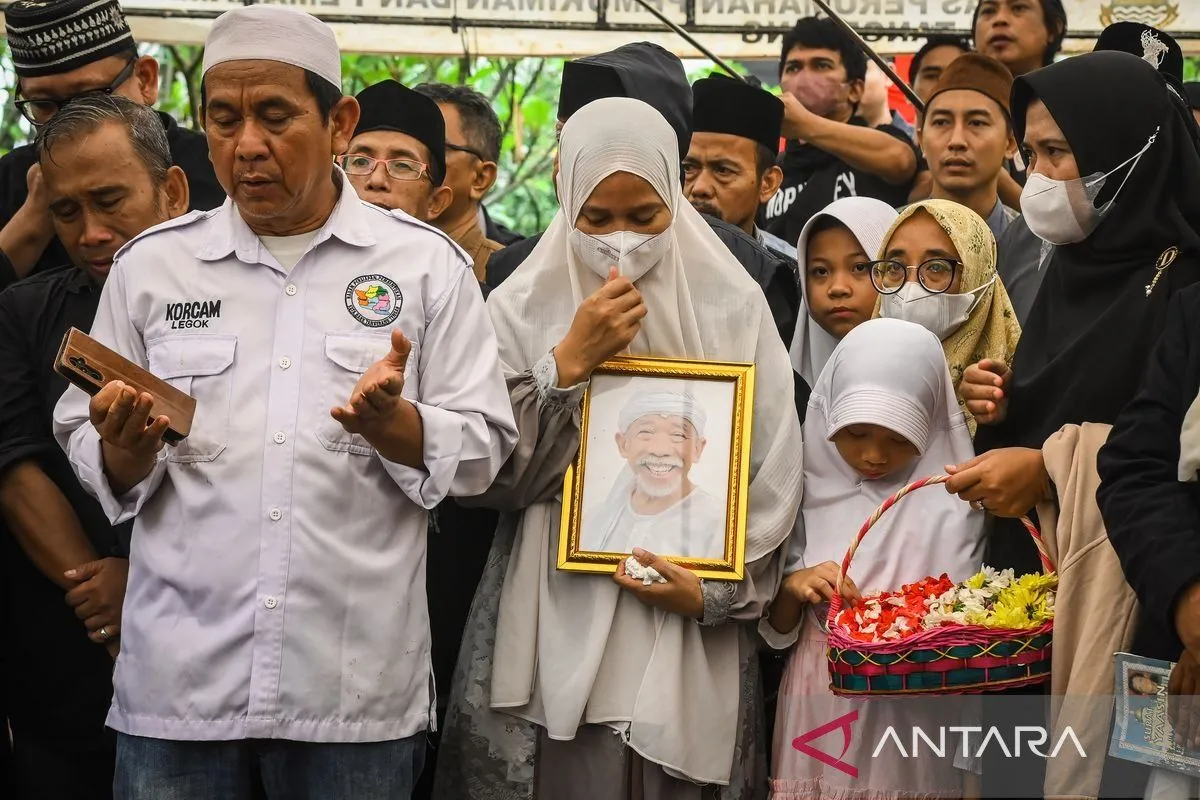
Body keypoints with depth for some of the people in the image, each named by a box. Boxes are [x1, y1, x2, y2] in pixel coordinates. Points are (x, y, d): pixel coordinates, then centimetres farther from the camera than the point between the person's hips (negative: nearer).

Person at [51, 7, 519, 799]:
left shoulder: (426, 264, 3)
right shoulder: (150, 265, 7)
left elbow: (483, 450, 0)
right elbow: (90, 456, 8)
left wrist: (393, 425, -18)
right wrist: (125, 450, -14)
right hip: (179, 675, 1)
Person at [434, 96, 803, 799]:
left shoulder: (732, 306, 3)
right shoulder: (523, 309, 3)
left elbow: (773, 474, 3)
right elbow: (491, 477, -3)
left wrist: (717, 590, -6)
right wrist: (570, 361, -10)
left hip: (690, 638, 0)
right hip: (556, 627, 0)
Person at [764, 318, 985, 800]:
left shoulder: (949, 505, -6)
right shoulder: (812, 491, 3)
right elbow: (777, 628, 7)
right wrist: (793, 585, -12)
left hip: (911, 718, -3)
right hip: (820, 712, 3)